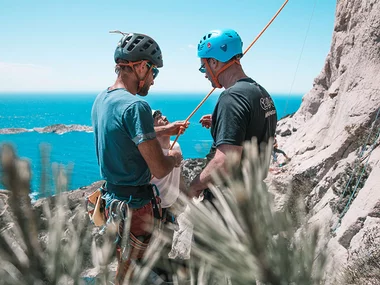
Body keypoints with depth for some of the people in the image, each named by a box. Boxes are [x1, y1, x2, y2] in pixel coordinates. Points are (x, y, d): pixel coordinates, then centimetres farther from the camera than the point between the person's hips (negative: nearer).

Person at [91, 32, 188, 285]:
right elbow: (159, 170, -24)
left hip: (111, 197, 8)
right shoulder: (135, 106, -24)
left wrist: (165, 130, 27)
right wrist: (175, 158, -3)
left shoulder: (101, 99, 4)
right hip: (134, 204, -8)